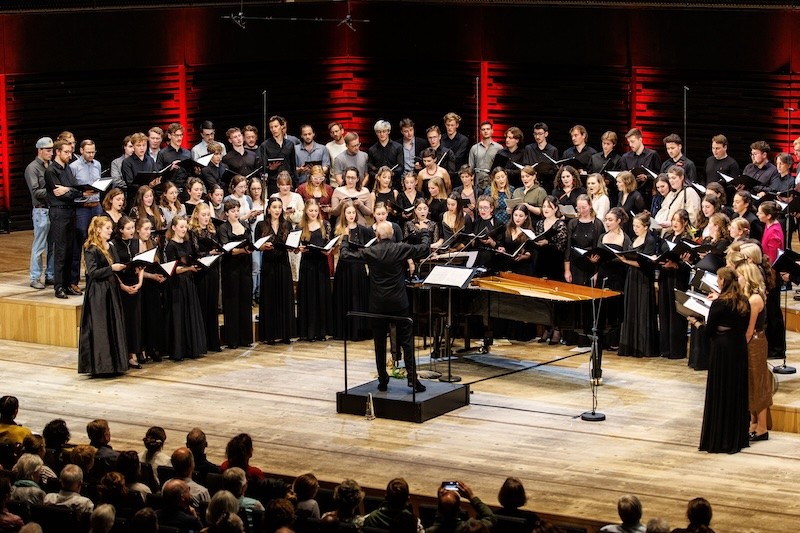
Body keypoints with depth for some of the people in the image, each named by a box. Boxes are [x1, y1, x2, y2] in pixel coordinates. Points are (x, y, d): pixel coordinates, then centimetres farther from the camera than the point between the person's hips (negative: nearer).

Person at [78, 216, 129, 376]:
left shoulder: (110, 247, 13)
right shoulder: (91, 250, -12)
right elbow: (92, 272, -19)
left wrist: (122, 268, 3)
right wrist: (111, 268, -21)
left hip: (112, 291, 8)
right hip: (98, 294, -8)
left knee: (114, 326, 10)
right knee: (99, 328, -5)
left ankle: (114, 361, 17)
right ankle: (99, 364, 0)